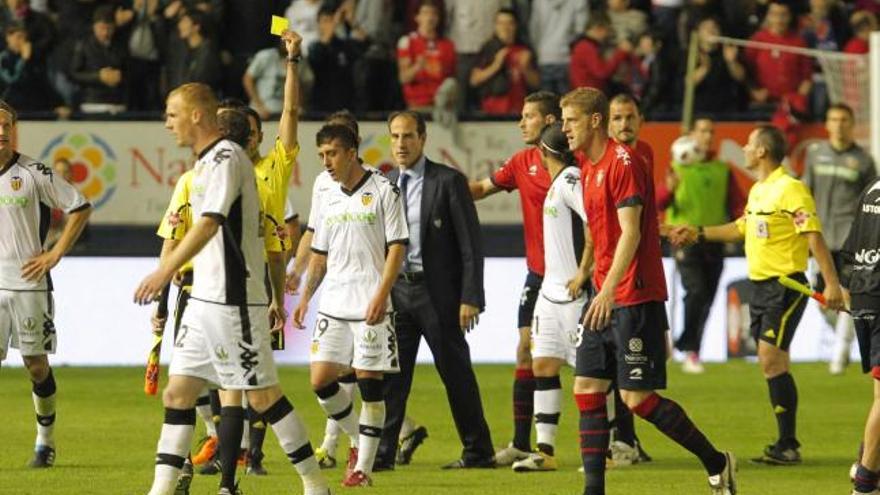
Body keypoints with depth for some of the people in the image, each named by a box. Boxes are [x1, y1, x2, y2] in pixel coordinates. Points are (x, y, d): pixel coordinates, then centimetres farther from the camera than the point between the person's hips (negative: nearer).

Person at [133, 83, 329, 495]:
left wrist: (165, 271, -34)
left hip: (233, 301, -10)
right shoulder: (206, 162, 17)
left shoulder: (226, 158, -13)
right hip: (205, 298, 10)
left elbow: (210, 224, -26)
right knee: (177, 393, 5)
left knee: (263, 395, -4)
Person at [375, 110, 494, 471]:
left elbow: (470, 244, -7)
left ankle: (478, 452, 12)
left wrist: (470, 298, -13)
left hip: (437, 292, -4)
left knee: (456, 373, 2)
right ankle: (381, 453, 4)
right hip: (396, 290, 5)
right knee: (391, 374, 1)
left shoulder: (448, 182, -5)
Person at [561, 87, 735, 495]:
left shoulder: (622, 163, -13)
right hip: (605, 299, 9)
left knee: (637, 397, -7)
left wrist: (609, 291, -29)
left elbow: (631, 233, -21)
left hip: (635, 299, -9)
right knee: (587, 389, 3)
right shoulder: (588, 167, 15)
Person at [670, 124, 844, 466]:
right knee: (771, 363, 9)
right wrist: (698, 233, 31)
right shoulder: (757, 191, 14)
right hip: (761, 285, 9)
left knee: (771, 358, -15)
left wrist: (831, 284, -26)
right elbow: (742, 228, 30)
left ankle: (787, 446, -13)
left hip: (786, 286, -9)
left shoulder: (791, 189, -14)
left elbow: (814, 237, -19)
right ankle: (787, 444, 15)